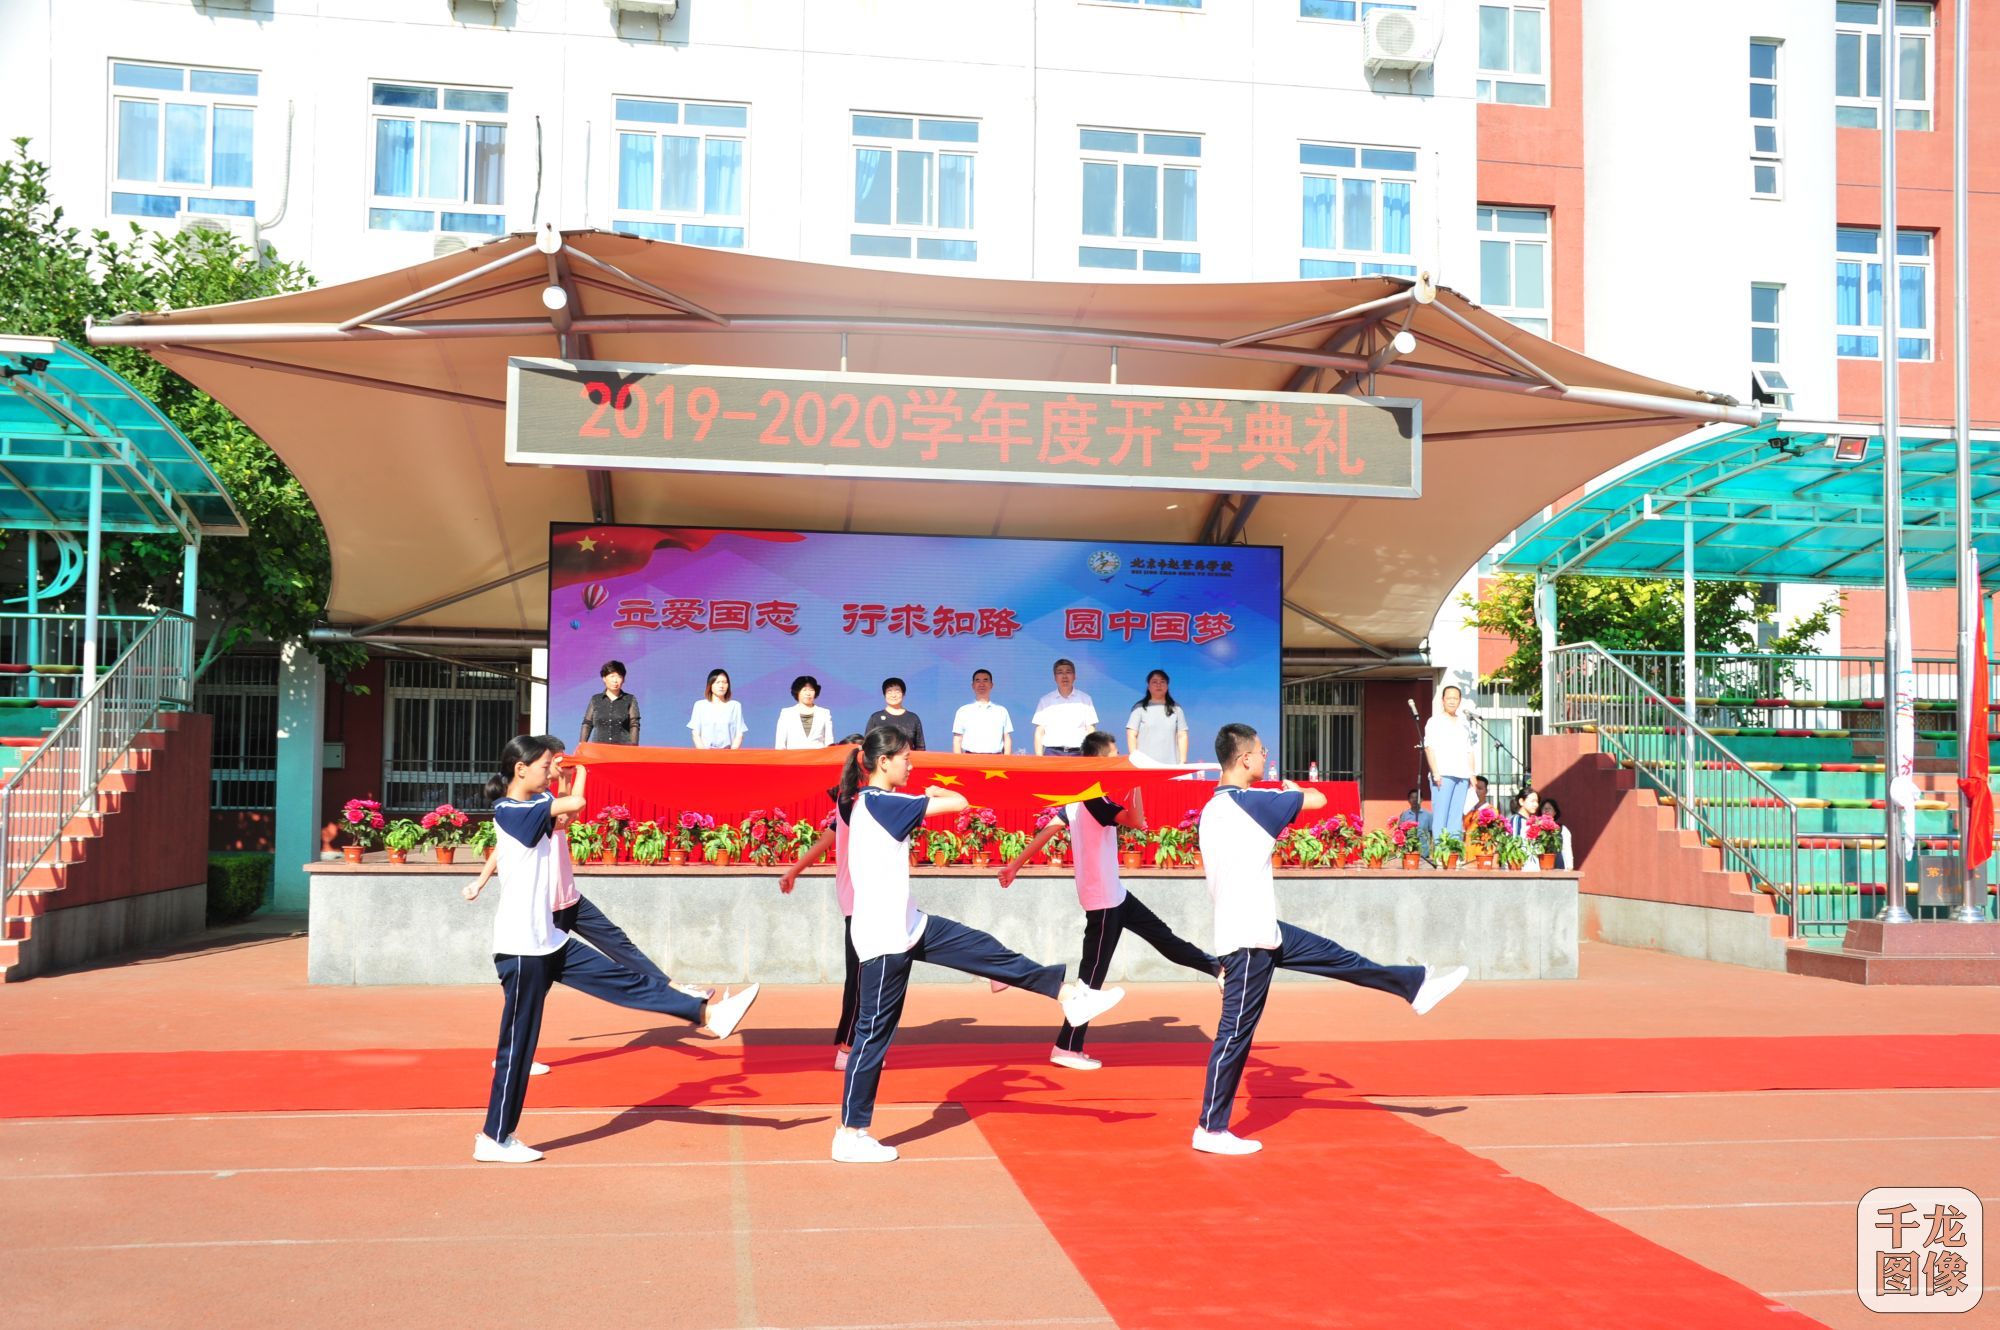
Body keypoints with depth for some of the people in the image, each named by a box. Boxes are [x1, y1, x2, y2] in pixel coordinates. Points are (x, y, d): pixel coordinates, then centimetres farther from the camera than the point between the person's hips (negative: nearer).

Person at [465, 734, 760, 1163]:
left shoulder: (529, 810, 11)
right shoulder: (510, 811, -18)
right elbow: (576, 802, -24)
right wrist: (581, 765, -7)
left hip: (549, 944, 9)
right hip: (521, 950, -9)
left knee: (626, 980, 7)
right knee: (517, 1046, 0)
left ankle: (708, 1014, 9)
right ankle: (493, 1140, 10)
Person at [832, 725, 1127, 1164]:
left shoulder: (872, 802, 9)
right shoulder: (879, 801, -20)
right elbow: (959, 803, -20)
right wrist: (937, 792, 2)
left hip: (907, 927, 10)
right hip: (884, 938, -9)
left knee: (990, 953, 8)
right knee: (874, 1034, -2)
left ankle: (1069, 995, 15)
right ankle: (849, 1136, 7)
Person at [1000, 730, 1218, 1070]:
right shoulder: (1094, 798, -23)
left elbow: (1047, 829, 9)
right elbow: (1138, 822, -32)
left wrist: (1016, 863, 13)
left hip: (1112, 894, 10)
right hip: (1102, 900, -10)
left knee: (1160, 934, 19)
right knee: (1092, 976, -3)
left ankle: (1216, 966, 32)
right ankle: (1066, 1049, 3)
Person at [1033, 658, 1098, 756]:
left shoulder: (1085, 699, 10)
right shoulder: (1045, 700, 10)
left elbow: (1090, 732, 9)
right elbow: (1039, 732, 9)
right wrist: (1039, 759, 1)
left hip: (1078, 753, 0)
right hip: (1052, 752, 0)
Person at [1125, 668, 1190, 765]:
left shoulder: (1176, 709, 12)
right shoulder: (1139, 708, 6)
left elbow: (1182, 736, 11)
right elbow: (1131, 735, 3)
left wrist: (1182, 762, 4)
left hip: (1171, 765, 2)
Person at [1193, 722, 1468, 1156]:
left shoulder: (1213, 808, 10)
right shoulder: (1248, 801, -19)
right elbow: (1318, 800, -13)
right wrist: (1293, 789, 9)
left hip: (1260, 929, 9)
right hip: (1248, 940, -9)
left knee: (1338, 957, 15)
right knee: (1235, 1033, -2)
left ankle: (1416, 985, 26)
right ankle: (1211, 1129, 6)